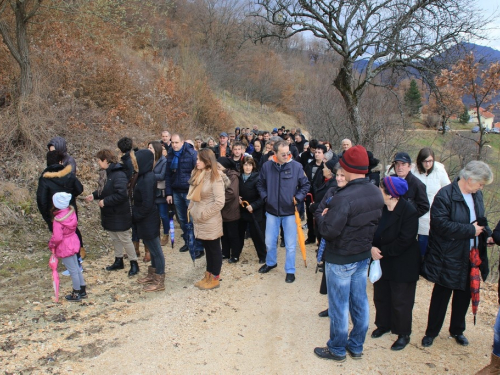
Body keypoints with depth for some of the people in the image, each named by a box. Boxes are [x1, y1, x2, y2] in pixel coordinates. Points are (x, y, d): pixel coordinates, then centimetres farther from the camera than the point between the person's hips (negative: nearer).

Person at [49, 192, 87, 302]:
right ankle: (82, 290, 31)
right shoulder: (71, 212, -6)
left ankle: (76, 294, 21)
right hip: (73, 242, 7)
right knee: (76, 268, 20)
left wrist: (51, 244, -6)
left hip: (64, 247, -7)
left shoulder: (58, 219, -26)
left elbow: (57, 237, -26)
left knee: (73, 271, 5)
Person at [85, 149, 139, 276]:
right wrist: (94, 195, 0)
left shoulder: (118, 174, -24)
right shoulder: (105, 173, 6)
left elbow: (121, 194, -31)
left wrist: (105, 201, -24)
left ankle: (134, 263, 15)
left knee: (124, 239, 1)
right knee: (114, 238, 19)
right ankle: (118, 261, 34)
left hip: (119, 215, -9)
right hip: (109, 213, 9)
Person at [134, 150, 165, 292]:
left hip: (148, 220, -9)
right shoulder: (144, 176, 5)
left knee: (155, 249, 2)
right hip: (146, 220, 9)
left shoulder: (147, 179, -24)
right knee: (152, 248, 20)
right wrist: (135, 215, 9)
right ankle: (152, 275, 35)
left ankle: (159, 282, 14)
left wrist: (135, 216, -11)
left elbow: (147, 204, -24)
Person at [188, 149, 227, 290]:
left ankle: (215, 279, 20)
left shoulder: (215, 178, -17)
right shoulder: (196, 174, 6)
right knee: (207, 248, 19)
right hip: (199, 219, 7)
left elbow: (220, 202, -21)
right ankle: (208, 276, 31)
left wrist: (204, 214, -16)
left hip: (210, 221, -7)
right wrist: (192, 209, 7)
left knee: (214, 249, 7)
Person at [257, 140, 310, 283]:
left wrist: (298, 198, -11)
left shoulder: (296, 166, -11)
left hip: (290, 211, -2)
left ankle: (290, 270, 25)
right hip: (272, 211, 2)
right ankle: (270, 263, 42)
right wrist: (265, 197, -3)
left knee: (290, 244, 7)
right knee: (270, 242, 16)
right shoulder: (266, 166, -6)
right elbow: (260, 184, 9)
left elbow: (305, 185, 0)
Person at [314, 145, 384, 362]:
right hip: (363, 256, 8)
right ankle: (356, 346, 34)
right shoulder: (377, 193, -2)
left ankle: (337, 349, 25)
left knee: (339, 305, 8)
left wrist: (320, 215, -9)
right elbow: (376, 223, 9)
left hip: (340, 260, -7)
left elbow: (328, 230, -27)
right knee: (360, 301, 18)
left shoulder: (344, 197, -28)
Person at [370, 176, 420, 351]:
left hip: (402, 265, -5)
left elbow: (403, 241, -23)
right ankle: (383, 325, 41)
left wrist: (382, 252, -18)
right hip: (381, 261, 6)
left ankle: (403, 334, 27)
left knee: (400, 301, 8)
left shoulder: (409, 212, -21)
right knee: (380, 296, 19)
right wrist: (372, 248, -16)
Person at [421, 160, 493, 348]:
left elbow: (480, 220, 18)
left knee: (464, 296, 18)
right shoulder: (445, 195, -19)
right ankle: (431, 332, 24)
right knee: (441, 295, 7)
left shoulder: (477, 195, 4)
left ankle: (457, 330, 38)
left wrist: (486, 234, -2)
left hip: (470, 258, 7)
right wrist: (470, 230, -22)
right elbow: (441, 224, -27)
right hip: (448, 258, -6)